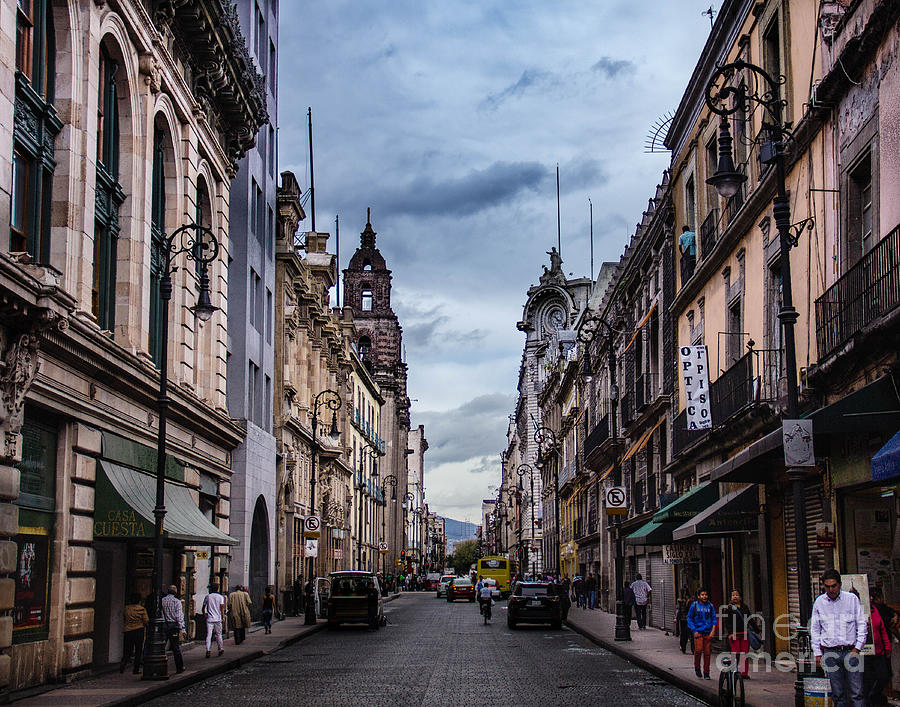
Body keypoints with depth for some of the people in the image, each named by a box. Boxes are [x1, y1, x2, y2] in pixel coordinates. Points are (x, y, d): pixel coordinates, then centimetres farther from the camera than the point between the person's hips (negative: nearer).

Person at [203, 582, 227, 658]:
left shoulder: (207, 596, 4)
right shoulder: (221, 597, 0)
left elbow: (203, 607, 8)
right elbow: (222, 607, -9)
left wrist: (204, 614, 23)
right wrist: (223, 616, -5)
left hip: (209, 618, 1)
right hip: (218, 619, -1)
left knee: (208, 635, -3)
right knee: (218, 634, 12)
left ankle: (208, 650, -16)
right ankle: (220, 649, 20)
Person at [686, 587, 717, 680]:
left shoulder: (710, 606, 7)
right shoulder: (694, 606, 3)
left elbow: (714, 619, 11)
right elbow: (689, 618, 6)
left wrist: (713, 631, -1)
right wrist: (694, 630, -3)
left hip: (708, 633, 2)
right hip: (698, 632, -2)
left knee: (707, 653, 0)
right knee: (698, 650, -17)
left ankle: (706, 673, 11)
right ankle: (697, 667, 7)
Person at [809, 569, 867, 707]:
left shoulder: (852, 599, 4)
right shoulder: (819, 602, 8)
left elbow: (862, 624, 6)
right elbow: (814, 630, 14)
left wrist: (857, 648, -2)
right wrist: (817, 653, 8)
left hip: (850, 652, -1)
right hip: (830, 653, 1)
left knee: (857, 693, -7)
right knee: (838, 694, 1)